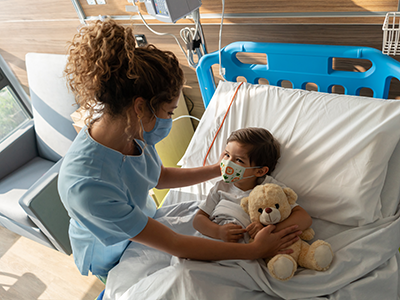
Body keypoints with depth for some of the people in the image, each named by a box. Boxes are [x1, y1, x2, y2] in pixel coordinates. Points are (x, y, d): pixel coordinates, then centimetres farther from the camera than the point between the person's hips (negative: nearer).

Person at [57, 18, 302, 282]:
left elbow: (159, 176, -1)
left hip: (145, 221, 6)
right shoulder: (85, 186, -43)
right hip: (113, 258, -5)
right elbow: (174, 246, -34)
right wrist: (254, 250, -29)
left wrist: (218, 170, -2)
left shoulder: (133, 127, -21)